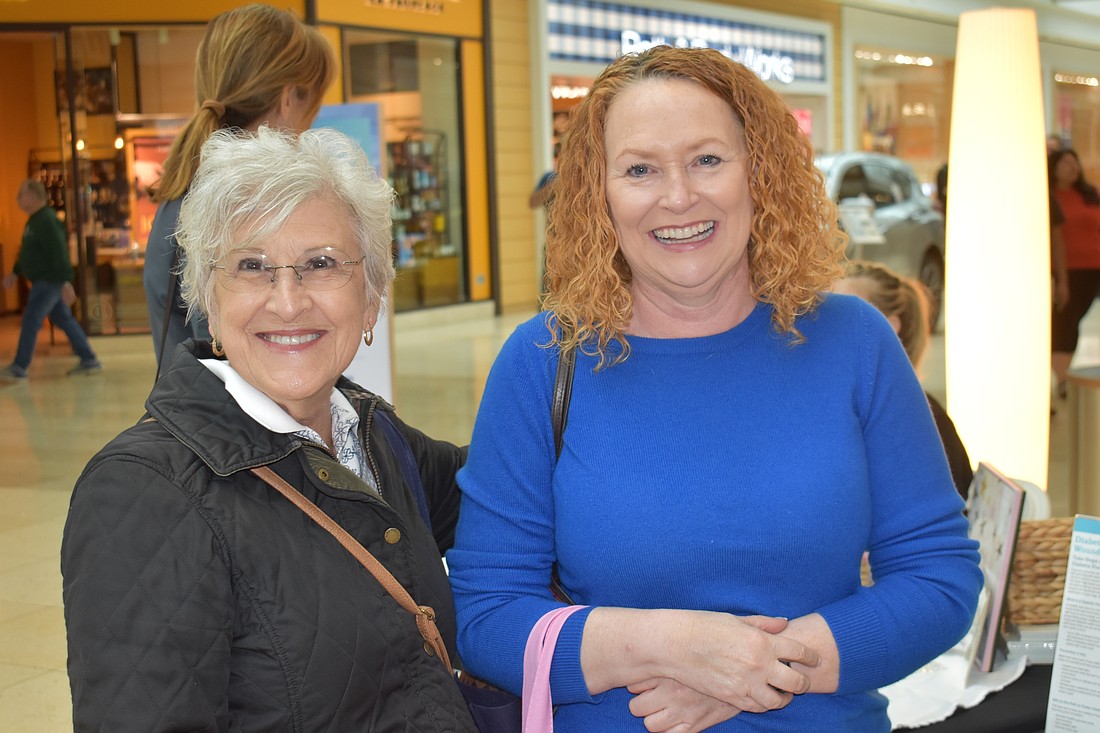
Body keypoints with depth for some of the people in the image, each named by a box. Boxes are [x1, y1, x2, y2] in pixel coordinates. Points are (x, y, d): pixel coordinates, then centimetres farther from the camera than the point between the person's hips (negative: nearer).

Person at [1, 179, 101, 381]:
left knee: (30, 321, -8)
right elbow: (27, 251, 26)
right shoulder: (34, 220, 15)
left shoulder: (46, 221, -17)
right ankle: (89, 360, 15)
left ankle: (19, 368, -5)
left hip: (50, 281, -10)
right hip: (43, 280, 10)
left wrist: (66, 282, -28)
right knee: (63, 319, 11)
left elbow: (59, 252, -24)